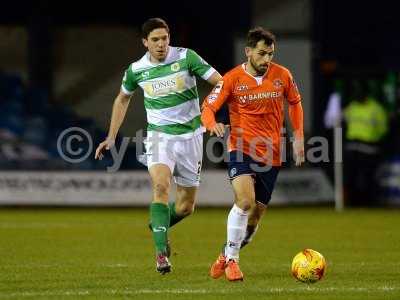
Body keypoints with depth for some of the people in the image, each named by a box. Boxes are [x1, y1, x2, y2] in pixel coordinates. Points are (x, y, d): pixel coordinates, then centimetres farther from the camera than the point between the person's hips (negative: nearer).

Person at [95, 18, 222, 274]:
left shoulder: (186, 58, -10)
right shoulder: (136, 70, -2)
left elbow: (220, 82, -11)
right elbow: (123, 99, 17)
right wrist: (111, 138, 15)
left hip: (190, 135, 0)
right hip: (160, 135, 0)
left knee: (186, 206, 7)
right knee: (161, 187, -26)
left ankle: (159, 226, 39)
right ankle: (161, 252, -25)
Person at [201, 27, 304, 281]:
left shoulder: (282, 75, 0)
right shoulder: (232, 79, -8)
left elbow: (295, 103, 17)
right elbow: (208, 108, -7)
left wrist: (298, 137, 10)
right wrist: (213, 125, -29)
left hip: (271, 154, 4)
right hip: (242, 149, -4)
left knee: (256, 214, 7)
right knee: (245, 201, -26)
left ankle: (227, 255, 30)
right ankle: (232, 260, -13)